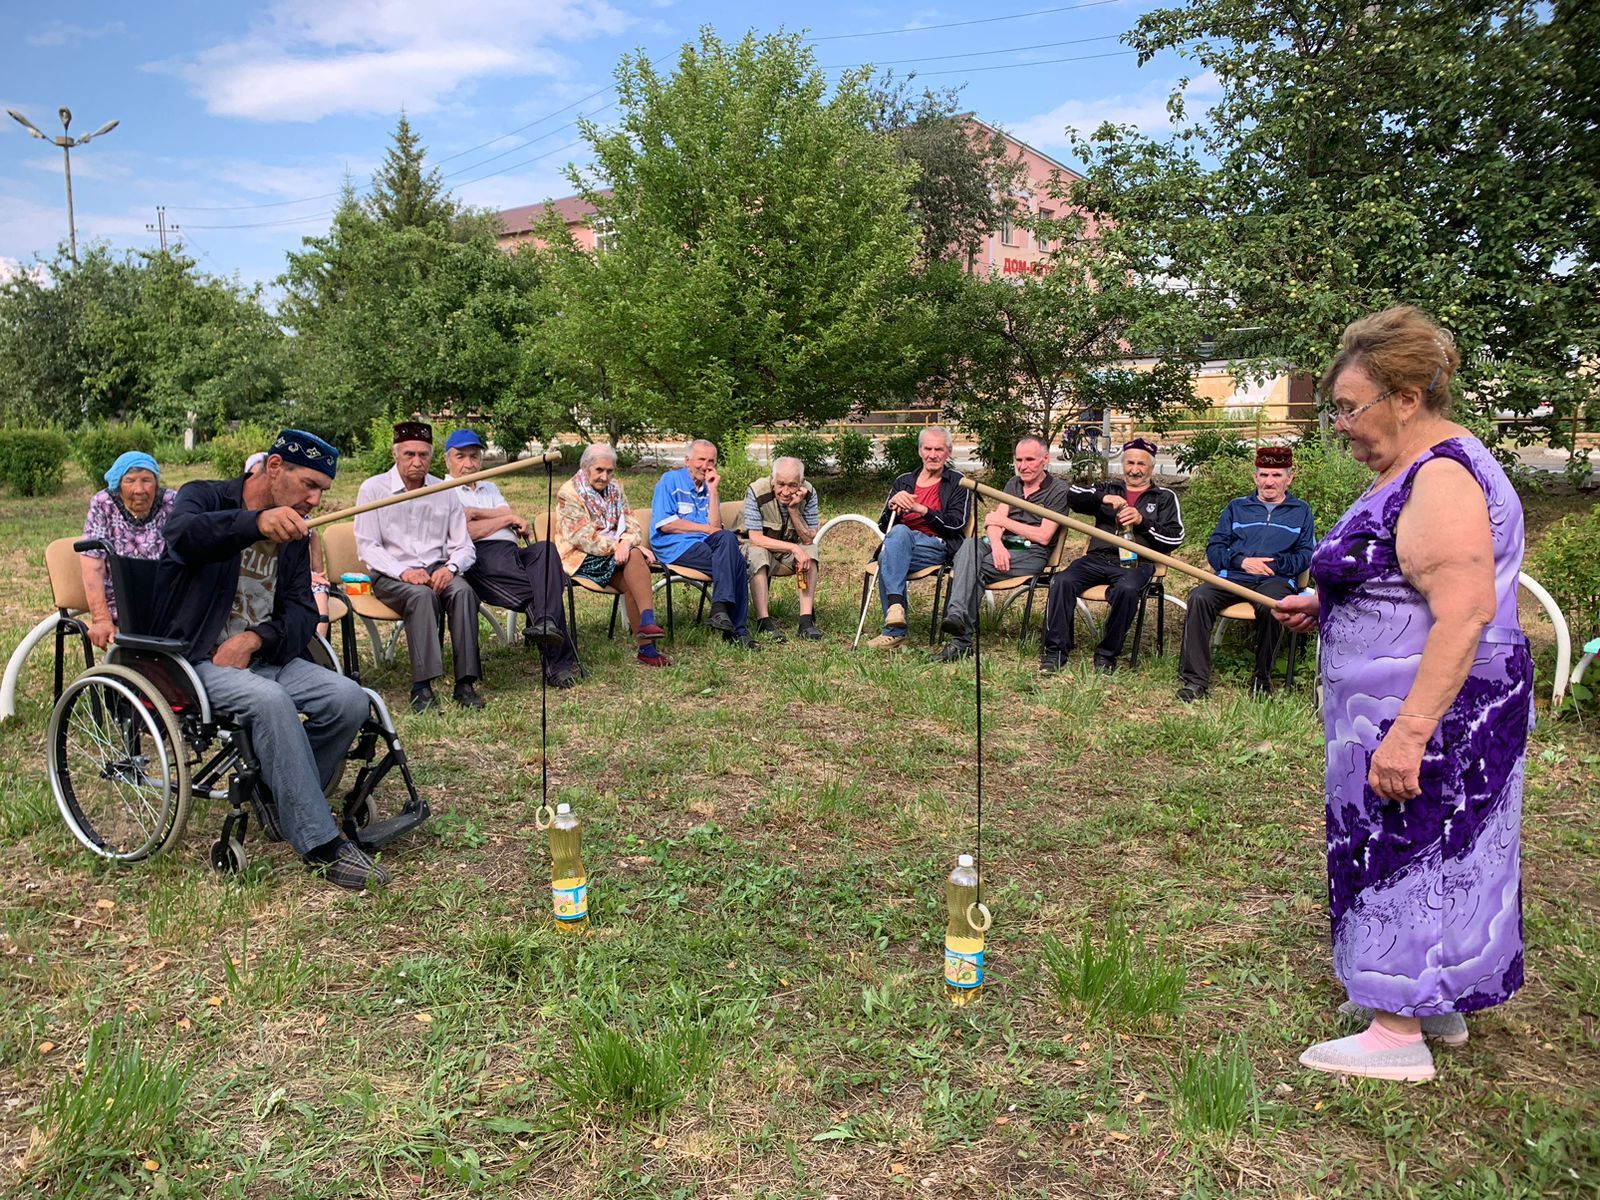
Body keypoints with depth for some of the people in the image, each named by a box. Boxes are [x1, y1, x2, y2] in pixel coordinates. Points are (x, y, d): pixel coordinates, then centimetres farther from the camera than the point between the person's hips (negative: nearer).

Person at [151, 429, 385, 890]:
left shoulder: (291, 532, 15)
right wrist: (256, 521, -50)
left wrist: (255, 639, -15)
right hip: (197, 659, -6)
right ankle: (321, 845, -29)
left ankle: (276, 792, 4)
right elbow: (182, 533, -29)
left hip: (263, 657, 6)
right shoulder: (205, 497, -3)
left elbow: (303, 612, 8)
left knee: (348, 699, -19)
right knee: (269, 699, -35)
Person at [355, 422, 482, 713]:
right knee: (422, 596, -35)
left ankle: (465, 682, -32)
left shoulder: (445, 492, 10)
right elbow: (367, 546, -5)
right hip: (391, 574, -3)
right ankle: (421, 686, -37)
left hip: (437, 570, 3)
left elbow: (465, 547, 8)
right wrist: (403, 572, -21)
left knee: (463, 591, -30)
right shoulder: (373, 489, 1)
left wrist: (450, 567, -15)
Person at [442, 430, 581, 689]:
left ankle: (545, 623, -46)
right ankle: (561, 661, -33)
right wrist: (507, 518, 6)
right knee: (537, 593, -29)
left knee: (545, 549, -31)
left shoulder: (489, 488, 33)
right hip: (480, 558, -5)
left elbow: (519, 525, 15)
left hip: (512, 552, 5)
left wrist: (475, 512, 3)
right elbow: (466, 532, -6)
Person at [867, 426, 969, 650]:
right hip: (900, 541, 3)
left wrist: (921, 510, -13)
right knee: (898, 532, -35)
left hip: (937, 548, -3)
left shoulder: (957, 482, 12)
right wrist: (893, 504, -6)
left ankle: (892, 631, -41)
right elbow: (883, 526, 17)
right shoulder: (903, 482, 23)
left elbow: (956, 524, -2)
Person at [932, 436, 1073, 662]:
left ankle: (962, 639, -34)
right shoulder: (1013, 484, 23)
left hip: (1031, 553, -5)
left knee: (974, 570, -29)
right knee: (970, 544, -31)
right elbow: (994, 522, 8)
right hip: (1001, 546, 5)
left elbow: (1043, 536, -7)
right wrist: (996, 544, -16)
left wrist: (1004, 521, -2)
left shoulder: (1058, 490, 3)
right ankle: (957, 615, -47)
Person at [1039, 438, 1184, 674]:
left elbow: (1175, 538, 5)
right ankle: (1055, 651, -20)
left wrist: (1142, 521, -8)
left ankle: (1107, 655, -21)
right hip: (1098, 558, 2)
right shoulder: (1109, 488, 24)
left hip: (1136, 563, -2)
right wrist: (1103, 498, -10)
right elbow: (1073, 494, 7)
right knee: (1062, 581, -26)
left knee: (1127, 590, -37)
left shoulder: (1164, 497, 18)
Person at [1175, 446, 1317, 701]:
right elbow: (1214, 549, 14)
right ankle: (1195, 678, -31)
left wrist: (1273, 563, -9)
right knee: (1199, 598, -30)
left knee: (1271, 606, -38)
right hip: (1233, 576, 2)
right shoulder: (1237, 507, 24)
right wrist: (1241, 561, -5)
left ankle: (1262, 677, -16)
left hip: (1276, 580, -2)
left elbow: (1307, 555, 10)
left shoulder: (1300, 511, 21)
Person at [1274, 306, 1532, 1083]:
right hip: (1409, 708, 10)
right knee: (1421, 850, 18)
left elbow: (1464, 613, -29)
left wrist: (1409, 733, -32)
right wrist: (1326, 605, 11)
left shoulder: (1442, 478, -21)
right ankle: (1435, 1002, 32)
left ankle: (1399, 1035, 10)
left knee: (1407, 851, -2)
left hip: (1432, 710, -10)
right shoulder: (1414, 471, 12)